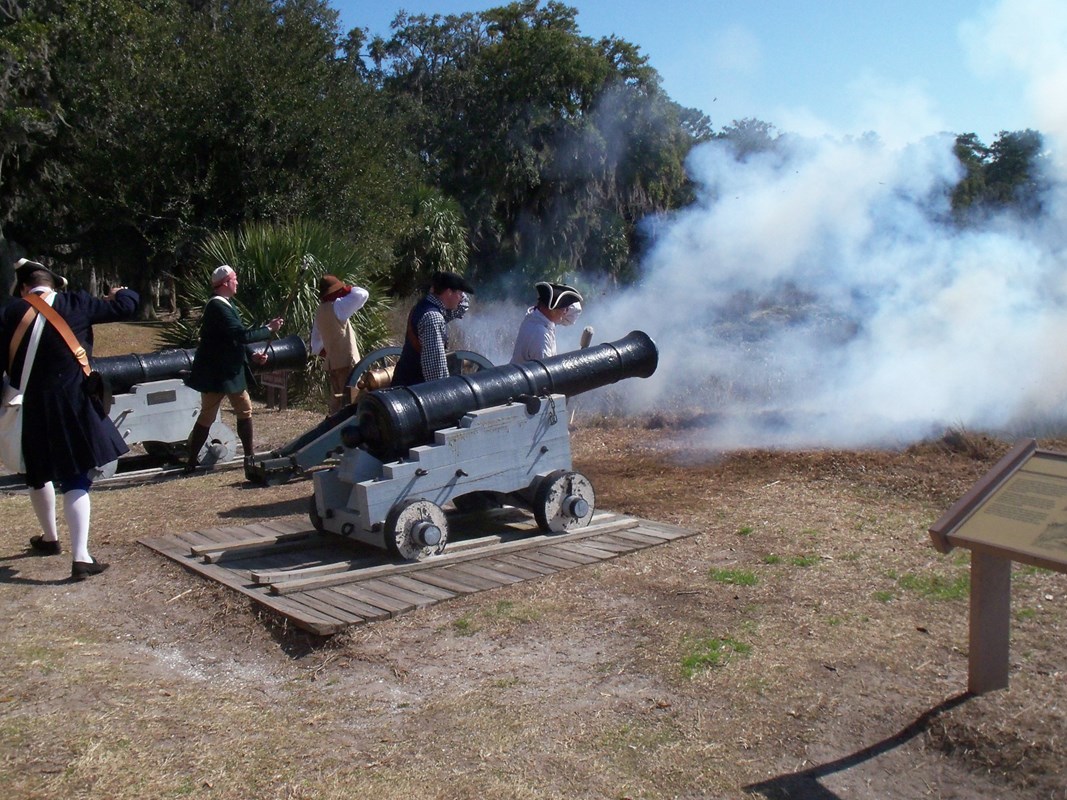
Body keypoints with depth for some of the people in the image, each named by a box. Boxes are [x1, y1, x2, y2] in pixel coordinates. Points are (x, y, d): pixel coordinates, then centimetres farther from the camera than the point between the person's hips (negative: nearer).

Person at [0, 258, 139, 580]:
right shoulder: (77, 304, -1)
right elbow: (126, 307, 6)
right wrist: (121, 293, 27)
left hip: (31, 407, 1)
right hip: (73, 405, -1)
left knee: (39, 474, 22)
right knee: (76, 479, -1)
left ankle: (50, 538, 41)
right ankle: (80, 557, -10)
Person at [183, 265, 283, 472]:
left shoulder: (225, 305, 12)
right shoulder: (218, 307, -19)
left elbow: (235, 338, 18)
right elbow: (242, 335, -25)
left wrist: (252, 354, 9)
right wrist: (269, 329, -16)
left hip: (230, 371, 9)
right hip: (216, 374, -9)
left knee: (245, 410, 11)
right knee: (207, 417, 0)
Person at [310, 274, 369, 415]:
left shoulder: (320, 311, 13)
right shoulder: (336, 307, -13)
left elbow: (316, 342, 19)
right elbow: (363, 294, -21)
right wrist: (347, 289, -5)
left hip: (332, 364, 9)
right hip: (346, 362, -9)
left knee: (336, 401, 13)